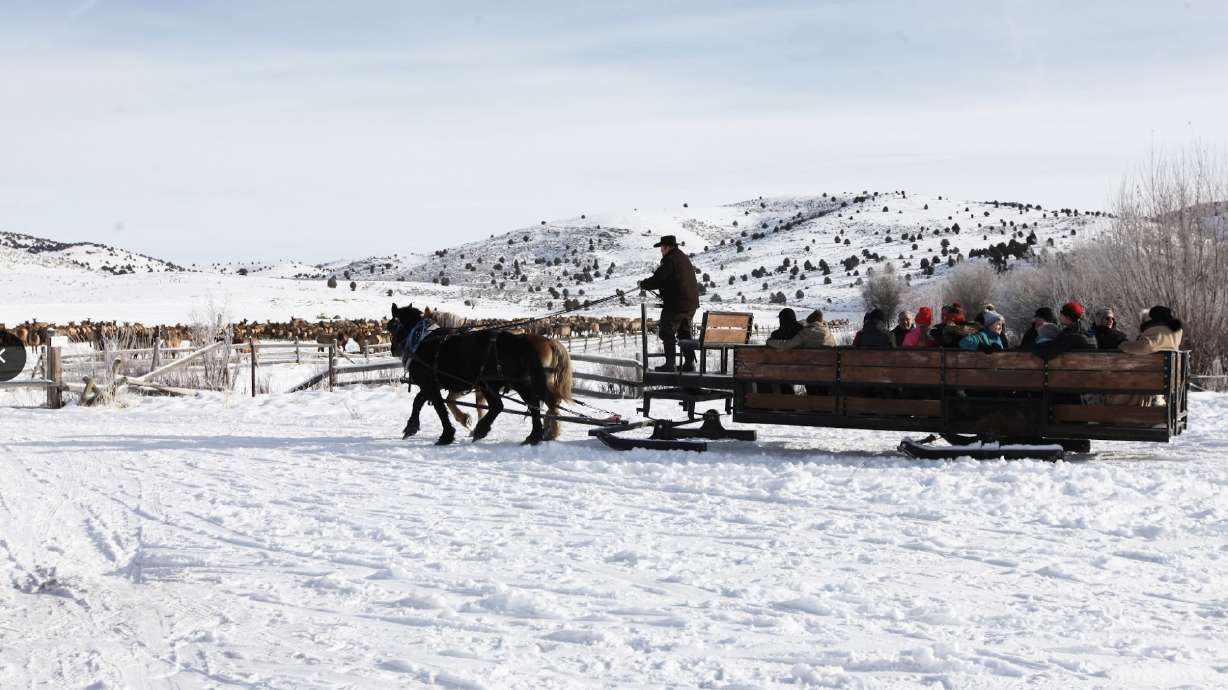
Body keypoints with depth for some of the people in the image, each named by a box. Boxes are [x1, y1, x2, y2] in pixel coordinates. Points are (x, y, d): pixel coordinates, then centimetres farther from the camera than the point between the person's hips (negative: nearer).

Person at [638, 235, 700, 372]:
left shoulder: (670, 260, -16)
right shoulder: (684, 258, 15)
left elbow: (657, 281, -18)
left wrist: (642, 284, 0)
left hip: (676, 304, -9)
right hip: (691, 303, 9)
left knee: (667, 332, 1)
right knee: (684, 332, 17)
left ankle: (670, 363, -1)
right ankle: (689, 362, 16)